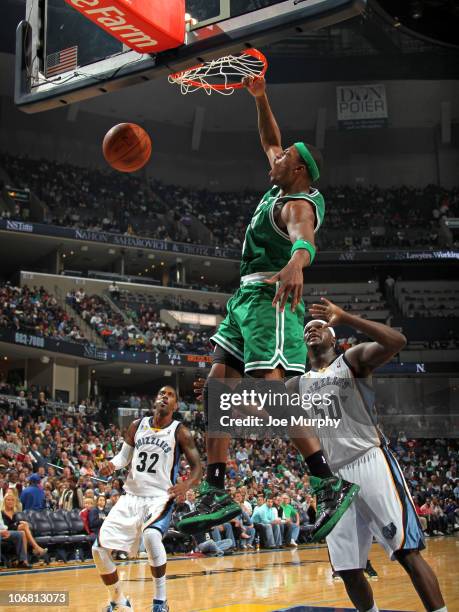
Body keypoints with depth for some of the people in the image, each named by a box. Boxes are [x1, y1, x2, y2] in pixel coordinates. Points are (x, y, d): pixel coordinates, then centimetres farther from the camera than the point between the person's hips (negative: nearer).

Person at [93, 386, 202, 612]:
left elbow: (197, 466, -7)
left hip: (160, 497, -5)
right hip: (131, 497, 5)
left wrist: (187, 484, -29)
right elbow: (124, 455, 15)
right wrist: (112, 464, -8)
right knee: (99, 548, -4)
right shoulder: (137, 425, 6)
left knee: (151, 535, -36)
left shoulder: (180, 432, -5)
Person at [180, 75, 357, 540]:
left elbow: (304, 238, -37)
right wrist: (260, 98, 20)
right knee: (217, 387, 3)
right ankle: (216, 495, 3)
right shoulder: (282, 187, 15)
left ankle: (332, 484, -17)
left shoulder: (297, 204, -13)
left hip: (271, 297, -10)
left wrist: (295, 263, -59)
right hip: (247, 297, 10)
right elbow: (270, 140, 31)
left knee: (273, 390, -21)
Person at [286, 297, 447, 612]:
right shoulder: (298, 384, 18)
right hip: (334, 476, 5)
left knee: (408, 551, -13)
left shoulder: (353, 358, 4)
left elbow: (398, 341, -15)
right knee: (348, 569, 4)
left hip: (371, 462, -5)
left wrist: (345, 317, -22)